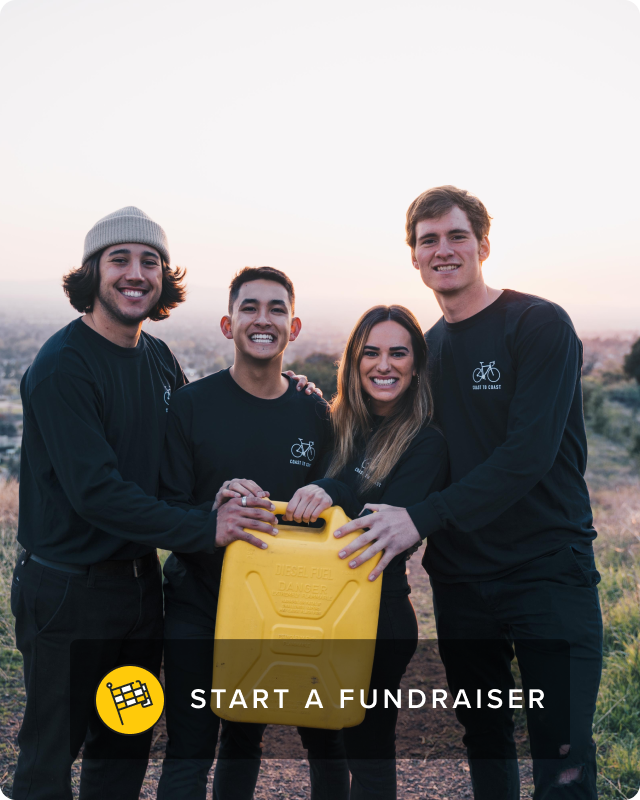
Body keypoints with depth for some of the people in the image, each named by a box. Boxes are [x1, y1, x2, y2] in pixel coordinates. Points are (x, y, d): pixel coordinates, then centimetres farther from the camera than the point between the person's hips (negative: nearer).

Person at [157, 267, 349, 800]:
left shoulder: (315, 413, 0)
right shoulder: (191, 405, -8)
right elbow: (165, 511, -10)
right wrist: (214, 511, -28)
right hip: (199, 601, -2)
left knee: (244, 741, 18)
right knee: (190, 750, 2)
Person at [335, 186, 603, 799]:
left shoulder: (540, 325, -9)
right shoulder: (423, 348, 11)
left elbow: (529, 453, -18)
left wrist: (423, 517, -24)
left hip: (549, 570, -5)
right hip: (459, 579, 5)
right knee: (484, 746, 17)